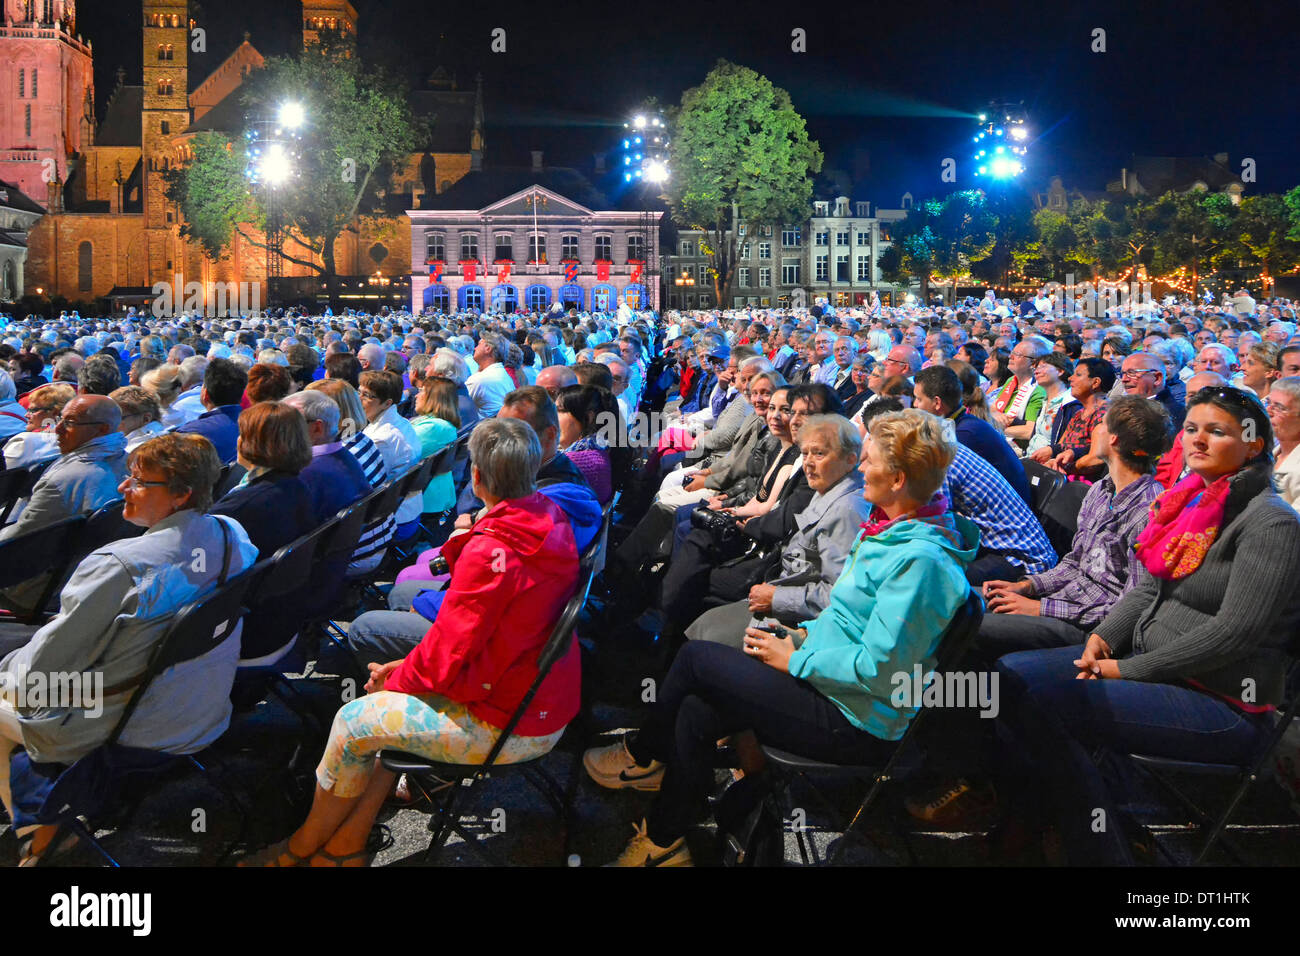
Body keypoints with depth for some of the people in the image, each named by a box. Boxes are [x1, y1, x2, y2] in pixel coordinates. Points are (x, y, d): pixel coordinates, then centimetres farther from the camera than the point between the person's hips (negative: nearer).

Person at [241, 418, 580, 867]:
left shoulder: (489, 552, -27)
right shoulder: (553, 520, -1)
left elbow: (446, 659, -18)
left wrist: (397, 677, 0)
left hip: (509, 727, -9)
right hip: (550, 707, 9)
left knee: (354, 721, 3)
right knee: (390, 699, 19)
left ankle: (300, 848, 28)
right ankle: (346, 845, 28)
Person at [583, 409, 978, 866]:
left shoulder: (919, 560, -27)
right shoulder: (895, 527, 4)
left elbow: (878, 669, -28)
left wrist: (795, 660, -16)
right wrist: (804, 634, 5)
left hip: (855, 723, -9)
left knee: (695, 657, -6)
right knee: (695, 715, 1)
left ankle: (641, 756, 20)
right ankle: (663, 843, 20)